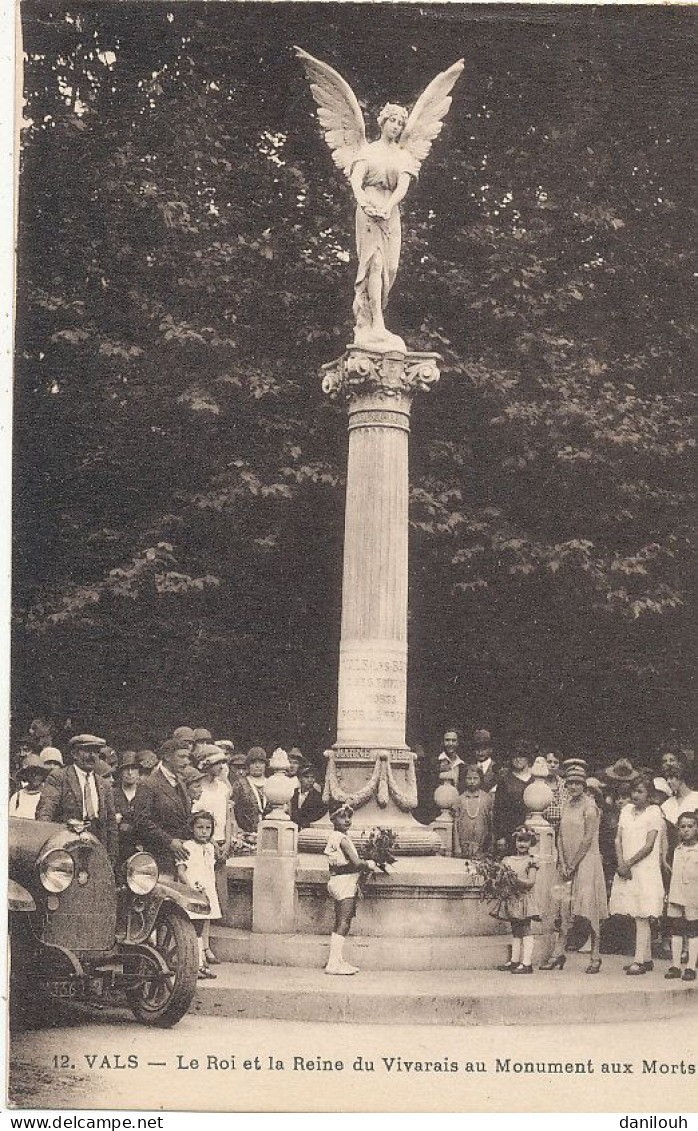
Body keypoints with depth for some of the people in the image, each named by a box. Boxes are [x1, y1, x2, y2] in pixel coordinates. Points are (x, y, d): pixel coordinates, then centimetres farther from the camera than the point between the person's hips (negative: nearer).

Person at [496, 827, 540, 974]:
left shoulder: (531, 862, -3)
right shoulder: (508, 860, 11)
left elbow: (531, 882, -12)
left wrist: (516, 879, -22)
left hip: (525, 898, -5)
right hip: (512, 900, 5)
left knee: (525, 931, -6)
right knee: (515, 931, 12)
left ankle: (527, 963, -7)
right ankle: (514, 961, 18)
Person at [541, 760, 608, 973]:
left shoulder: (590, 806, -7)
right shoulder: (566, 804, 12)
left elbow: (588, 839, -12)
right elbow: (561, 835, 11)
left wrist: (573, 864, -11)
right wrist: (563, 864, 0)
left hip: (586, 862, -6)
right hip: (567, 864, 6)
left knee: (589, 909, -6)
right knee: (563, 908, 3)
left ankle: (595, 957, 1)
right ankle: (558, 953, 6)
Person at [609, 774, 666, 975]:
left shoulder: (654, 813, -5)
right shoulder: (626, 810, 12)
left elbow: (648, 846, -10)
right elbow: (618, 839, 7)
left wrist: (629, 864, -11)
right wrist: (621, 864, -7)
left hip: (645, 870, -6)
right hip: (626, 870, 6)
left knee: (641, 917, -7)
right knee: (639, 918, 9)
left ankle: (639, 961, -7)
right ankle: (647, 958, 16)